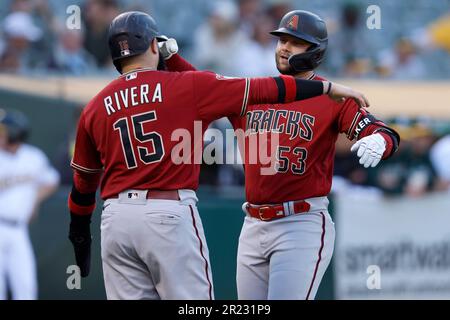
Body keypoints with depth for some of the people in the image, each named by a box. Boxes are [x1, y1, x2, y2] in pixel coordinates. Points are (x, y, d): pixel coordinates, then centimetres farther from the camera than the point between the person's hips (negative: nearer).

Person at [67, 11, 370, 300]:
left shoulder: (95, 108, 12)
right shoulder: (186, 86, 1)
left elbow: (83, 182, 20)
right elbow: (263, 89, 4)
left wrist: (80, 234, 32)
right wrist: (329, 87, 11)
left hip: (115, 218, 4)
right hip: (170, 214, -4)